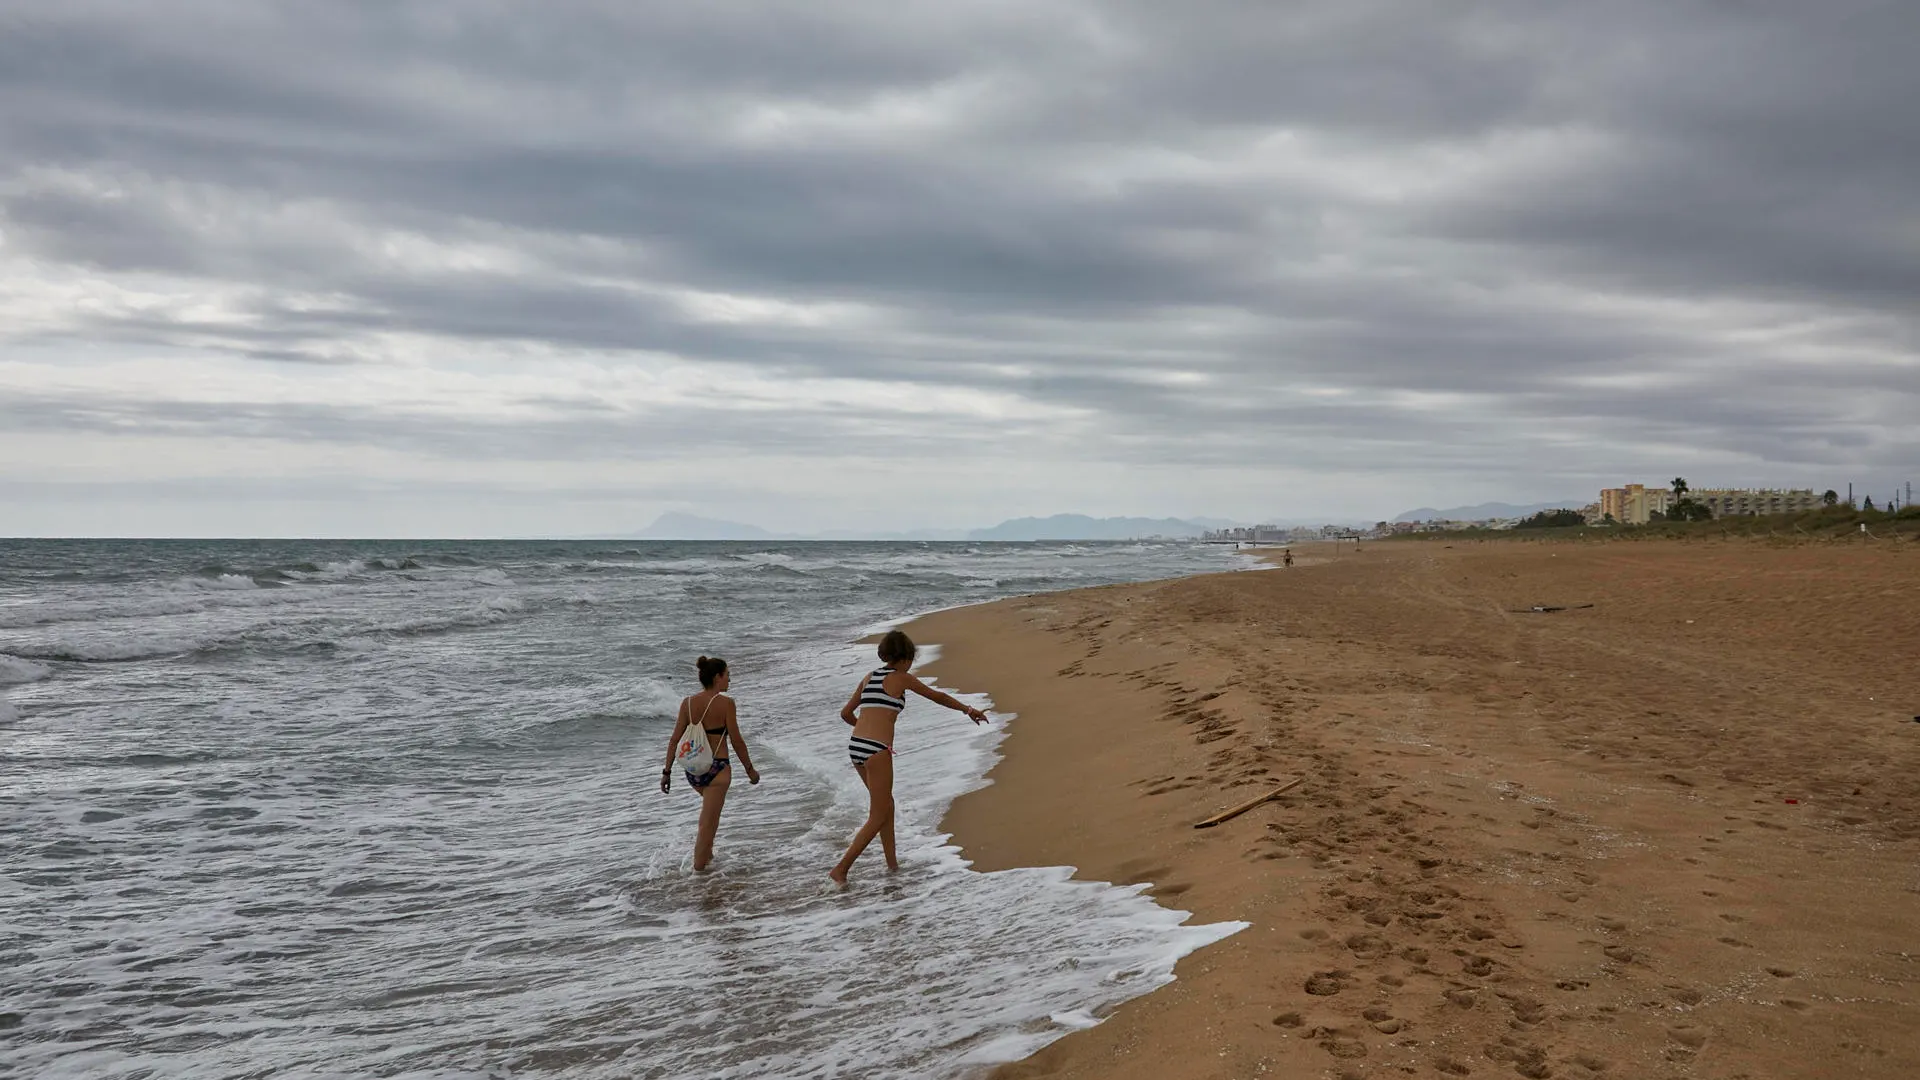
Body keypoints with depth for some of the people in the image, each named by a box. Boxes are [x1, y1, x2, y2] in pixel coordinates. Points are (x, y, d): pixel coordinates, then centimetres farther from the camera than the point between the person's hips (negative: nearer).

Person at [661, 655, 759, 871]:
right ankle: (699, 868, 3)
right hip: (716, 769, -6)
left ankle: (706, 853, 38)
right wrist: (750, 769, 2)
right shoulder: (725, 703, -13)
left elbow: (675, 740, 3)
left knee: (711, 804, 33)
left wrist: (667, 771, 10)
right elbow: (736, 741, -10)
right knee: (707, 825, 1)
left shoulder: (687, 703, 1)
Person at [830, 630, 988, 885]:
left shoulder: (869, 677, 17)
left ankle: (892, 862, 28)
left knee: (885, 804, 23)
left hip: (855, 746, 7)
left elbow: (846, 713, 23)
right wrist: (968, 709, 22)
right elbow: (938, 697, 9)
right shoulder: (902, 678, 0)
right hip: (877, 751, -7)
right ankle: (841, 869, -3)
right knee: (878, 818, 2)